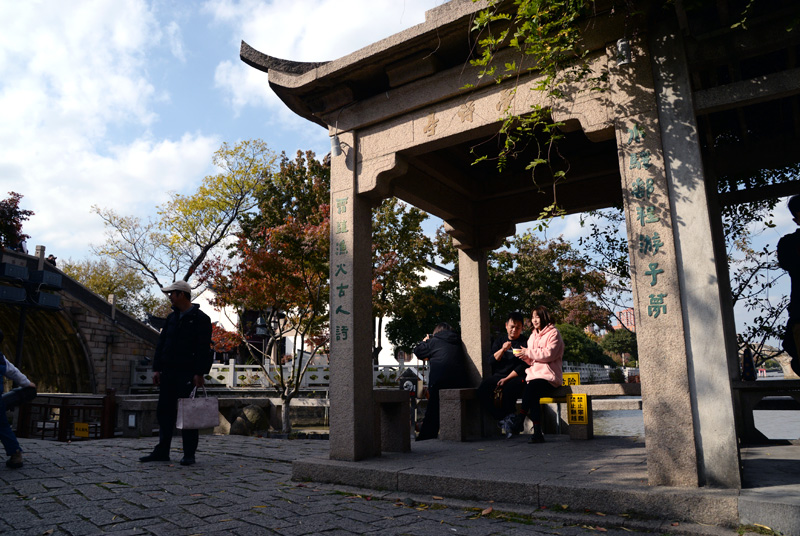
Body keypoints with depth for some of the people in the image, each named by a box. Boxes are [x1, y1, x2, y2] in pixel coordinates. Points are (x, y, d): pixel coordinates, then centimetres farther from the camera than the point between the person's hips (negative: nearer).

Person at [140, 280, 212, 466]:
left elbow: (204, 348, -12)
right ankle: (162, 451, 20)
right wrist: (156, 368, 8)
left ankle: (189, 454, 6)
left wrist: (199, 373, -18)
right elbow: (161, 344, 16)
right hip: (168, 372, 7)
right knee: (164, 412, 10)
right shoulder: (172, 317, 15)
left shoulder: (200, 318, -7)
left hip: (188, 374, -7)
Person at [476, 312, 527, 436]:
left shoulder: (524, 342, 4)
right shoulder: (499, 340, 16)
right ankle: (503, 419, -16)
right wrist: (502, 350, -11)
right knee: (482, 391, -25)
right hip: (498, 376, 4)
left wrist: (507, 379, -13)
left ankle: (506, 418, -16)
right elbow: (491, 362, 6)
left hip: (516, 377, -4)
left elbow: (523, 366, -4)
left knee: (509, 389, -38)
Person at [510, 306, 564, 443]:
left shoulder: (553, 333, 3)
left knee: (531, 387, -36)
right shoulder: (533, 336, 25)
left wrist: (529, 352, -10)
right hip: (534, 374, 5)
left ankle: (519, 420, -29)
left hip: (548, 376, -5)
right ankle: (538, 433, -29)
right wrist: (525, 357, 1)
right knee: (532, 397, -27)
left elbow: (549, 354, -12)